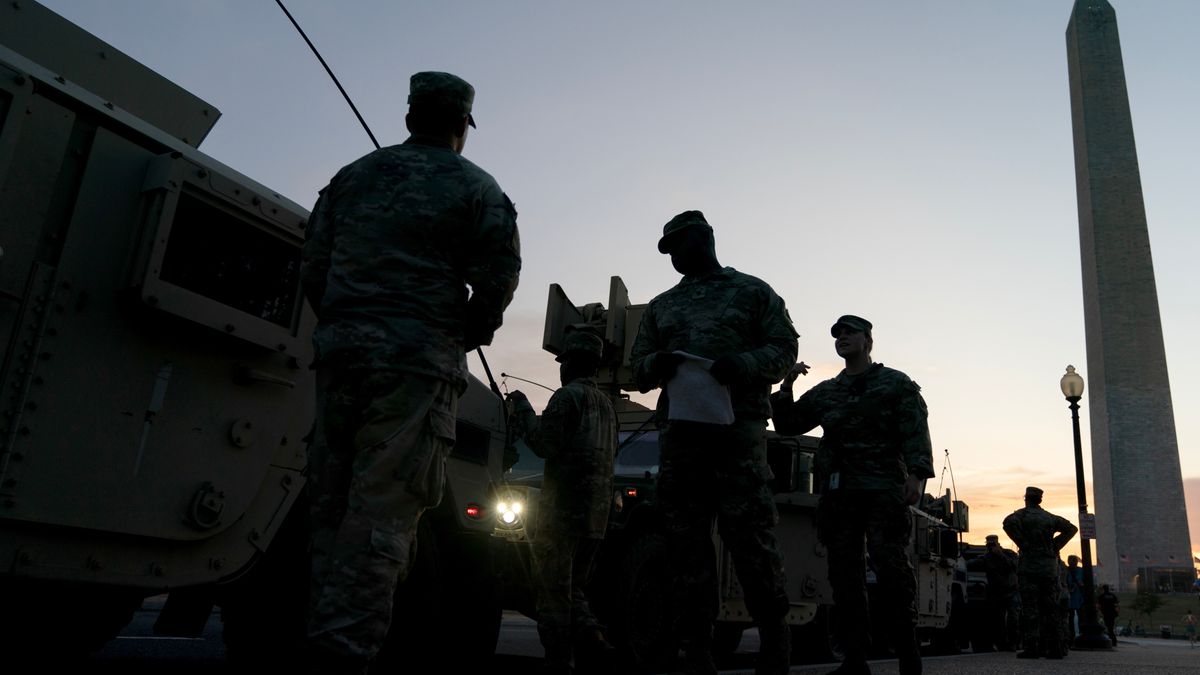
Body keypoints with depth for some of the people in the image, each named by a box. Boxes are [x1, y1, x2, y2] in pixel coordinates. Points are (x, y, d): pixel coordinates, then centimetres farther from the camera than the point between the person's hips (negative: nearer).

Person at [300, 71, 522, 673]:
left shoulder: (353, 177, 17)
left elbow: (312, 266, 14)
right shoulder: (475, 189, 5)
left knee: (329, 503, 11)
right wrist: (466, 336, 12)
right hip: (419, 359, -4)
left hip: (339, 348, 5)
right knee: (383, 510, -5)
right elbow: (498, 279, -3)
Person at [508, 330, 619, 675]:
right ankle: (592, 640, 2)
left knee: (553, 589, -1)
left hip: (563, 510, -8)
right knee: (572, 588, 17)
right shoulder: (606, 403, 18)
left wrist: (523, 408, 0)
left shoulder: (568, 396, -7)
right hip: (595, 515, 8)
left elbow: (544, 445, -14)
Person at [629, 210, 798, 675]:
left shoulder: (752, 292, 13)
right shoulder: (660, 306, 24)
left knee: (751, 536, -8)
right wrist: (656, 364, -5)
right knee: (686, 541, 2)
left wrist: (744, 364, -16)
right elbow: (638, 366, 20)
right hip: (679, 431, 4)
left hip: (737, 427, -4)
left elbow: (784, 348, 4)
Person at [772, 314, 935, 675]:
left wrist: (916, 476, -15)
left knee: (892, 566, -9)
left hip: (883, 489, -4)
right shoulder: (825, 392, 21)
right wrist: (786, 386, 9)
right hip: (838, 492, 4)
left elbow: (916, 433, -1)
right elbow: (786, 424, 22)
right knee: (844, 571, 1)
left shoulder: (897, 384, 10)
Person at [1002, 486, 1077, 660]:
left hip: (1029, 565, -5)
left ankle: (1031, 647, -10)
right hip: (1049, 566, 5)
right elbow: (1071, 528, 9)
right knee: (1050, 607, 8)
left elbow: (1009, 523, -20)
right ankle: (1055, 647, 6)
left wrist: (1022, 544, -12)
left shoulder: (1023, 513, 0)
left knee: (1029, 607, -5)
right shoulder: (1050, 517, 15)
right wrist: (1055, 546, 7)